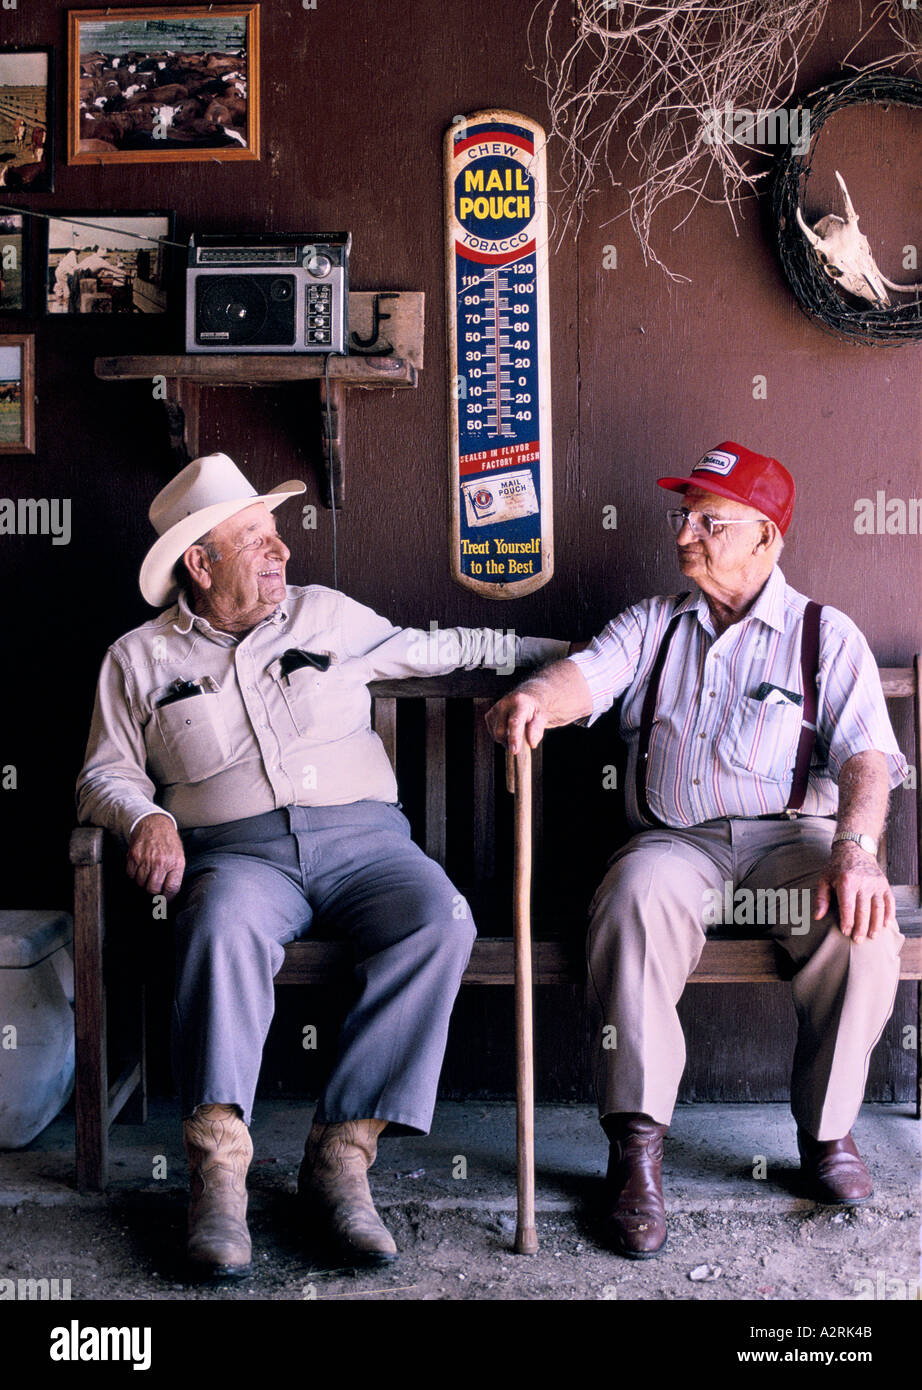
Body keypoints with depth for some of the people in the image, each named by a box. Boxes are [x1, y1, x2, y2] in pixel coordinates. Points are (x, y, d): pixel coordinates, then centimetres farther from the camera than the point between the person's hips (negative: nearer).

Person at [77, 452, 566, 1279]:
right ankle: (218, 1173, -32)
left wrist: (563, 652, 22)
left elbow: (443, 649, 23)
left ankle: (341, 1153, -26)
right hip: (237, 851, -1)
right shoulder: (140, 659, 14)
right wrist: (147, 819, -10)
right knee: (225, 927, -37)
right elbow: (106, 775, 13)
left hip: (360, 835, 2)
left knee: (441, 921, -30)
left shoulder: (327, 616, 17)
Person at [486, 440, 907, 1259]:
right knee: (635, 901, -32)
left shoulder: (826, 635, 11)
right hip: (675, 839, 1)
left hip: (790, 833, -1)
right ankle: (637, 1147, -24)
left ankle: (828, 1132, -7)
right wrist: (534, 698, -26)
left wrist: (855, 848, -23)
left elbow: (866, 755, -2)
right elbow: (586, 676, -1)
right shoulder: (652, 625, 19)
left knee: (864, 923, -30)